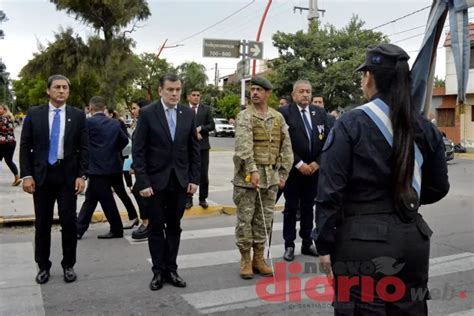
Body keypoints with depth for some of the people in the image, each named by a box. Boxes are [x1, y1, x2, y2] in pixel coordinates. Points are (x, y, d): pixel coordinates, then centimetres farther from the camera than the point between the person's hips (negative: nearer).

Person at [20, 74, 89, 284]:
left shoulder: (78, 115, 2)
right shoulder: (34, 114, 2)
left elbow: (84, 148, 1)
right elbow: (25, 147, 2)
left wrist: (81, 176, -7)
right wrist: (26, 175, -6)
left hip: (68, 174, 0)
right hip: (41, 174, 1)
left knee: (69, 222, 4)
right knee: (42, 223, 9)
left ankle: (68, 265, 18)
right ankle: (43, 266, 22)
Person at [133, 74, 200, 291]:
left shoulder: (188, 113, 3)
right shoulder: (147, 113, -7)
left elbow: (194, 149, 8)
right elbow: (138, 151, -8)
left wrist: (194, 178, 2)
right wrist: (142, 182, -13)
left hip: (180, 180, 3)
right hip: (156, 180, -3)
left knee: (174, 227, 10)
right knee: (156, 227, 6)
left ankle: (171, 269, 21)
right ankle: (158, 271, 18)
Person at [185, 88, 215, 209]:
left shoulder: (206, 109, 6)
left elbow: (211, 126, 2)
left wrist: (200, 128, -13)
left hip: (203, 145, 1)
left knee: (204, 174, 4)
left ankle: (203, 199, 14)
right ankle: (188, 199, 13)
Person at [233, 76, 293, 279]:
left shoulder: (278, 117, 9)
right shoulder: (245, 116, -4)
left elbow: (286, 147, 11)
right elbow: (244, 146, -16)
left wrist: (283, 173, 5)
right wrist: (252, 171, -25)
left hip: (271, 176, 4)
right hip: (247, 175, -4)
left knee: (265, 219, 10)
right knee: (245, 219, 2)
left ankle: (259, 258, 22)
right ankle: (245, 259, 14)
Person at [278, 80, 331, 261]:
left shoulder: (320, 113, 7)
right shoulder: (284, 113, -7)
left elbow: (327, 140, 5)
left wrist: (317, 162, -6)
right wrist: (299, 164, -15)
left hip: (314, 169, 4)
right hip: (293, 169, -4)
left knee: (308, 207, 12)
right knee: (291, 208, 5)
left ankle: (307, 243, 22)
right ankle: (289, 245, 15)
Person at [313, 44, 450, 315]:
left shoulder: (351, 124, -10)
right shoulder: (426, 128, 3)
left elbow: (331, 190, -12)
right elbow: (438, 188, 12)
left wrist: (325, 245, -5)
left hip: (363, 240, -5)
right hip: (411, 239, 5)